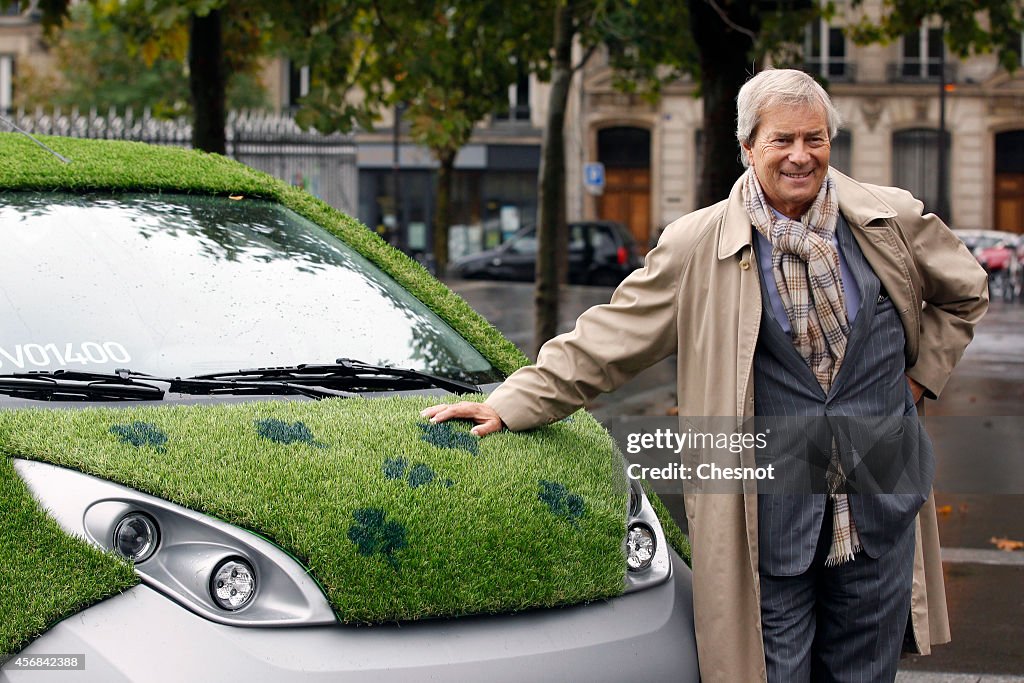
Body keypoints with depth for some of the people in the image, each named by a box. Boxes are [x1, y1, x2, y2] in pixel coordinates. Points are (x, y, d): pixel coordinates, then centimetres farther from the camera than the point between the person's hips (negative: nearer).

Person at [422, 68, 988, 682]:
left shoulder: (892, 220, 3)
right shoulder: (700, 246, -3)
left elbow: (966, 292, 20)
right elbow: (607, 339, 0)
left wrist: (920, 375, 8)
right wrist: (512, 405, -4)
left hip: (881, 513, 2)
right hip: (772, 521, -2)